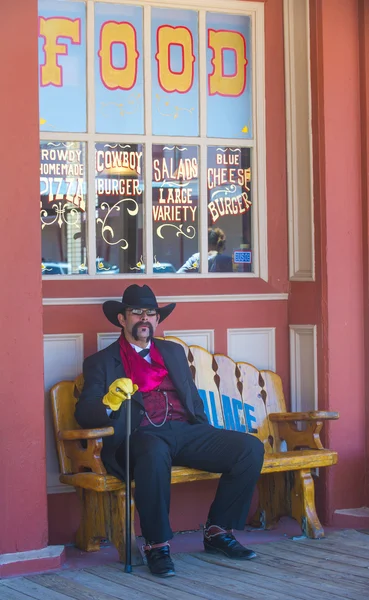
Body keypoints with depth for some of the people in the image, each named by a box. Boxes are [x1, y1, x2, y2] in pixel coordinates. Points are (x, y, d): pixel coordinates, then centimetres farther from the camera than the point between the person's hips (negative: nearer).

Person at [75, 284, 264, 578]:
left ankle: (218, 532, -4)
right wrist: (109, 402, -20)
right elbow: (84, 413, 2)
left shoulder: (174, 351, 26)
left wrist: (208, 440, 10)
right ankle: (157, 546, -25)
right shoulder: (101, 362, 12)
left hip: (185, 431, 5)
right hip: (143, 435, -5)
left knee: (251, 447, -18)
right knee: (155, 455, -42)